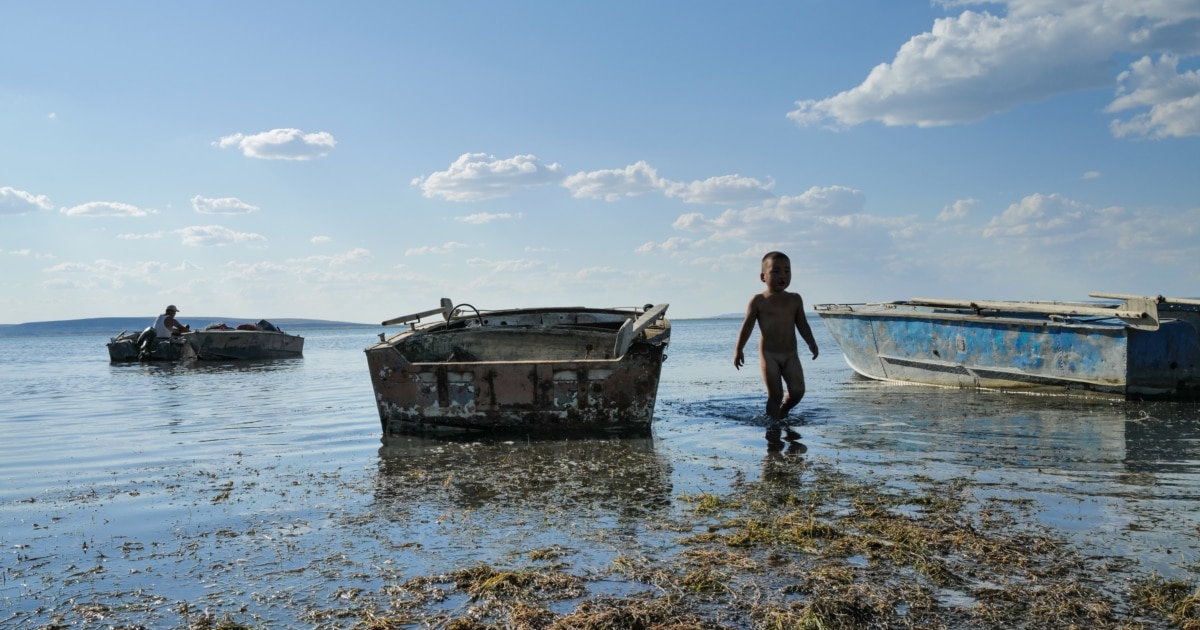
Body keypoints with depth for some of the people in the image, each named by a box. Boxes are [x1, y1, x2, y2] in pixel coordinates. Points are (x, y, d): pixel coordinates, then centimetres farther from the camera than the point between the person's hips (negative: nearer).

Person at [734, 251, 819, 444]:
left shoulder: (795, 300, 6)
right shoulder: (758, 301, -3)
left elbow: (802, 324, 13)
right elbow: (747, 326, 0)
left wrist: (811, 343, 3)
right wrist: (738, 350, -1)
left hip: (790, 354, 3)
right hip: (768, 354, -3)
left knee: (797, 391, -5)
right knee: (775, 394, -5)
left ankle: (781, 415, 22)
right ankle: (773, 426, 12)